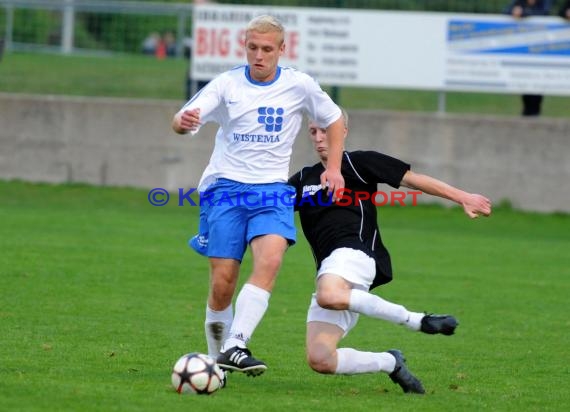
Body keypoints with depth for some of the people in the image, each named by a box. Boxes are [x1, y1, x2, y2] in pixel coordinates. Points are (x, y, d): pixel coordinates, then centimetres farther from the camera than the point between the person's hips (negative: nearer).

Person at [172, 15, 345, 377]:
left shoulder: (300, 86, 3)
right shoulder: (227, 84, -1)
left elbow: (333, 119, 19)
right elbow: (182, 121, -12)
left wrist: (334, 167, 8)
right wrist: (183, 122, -37)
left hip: (272, 189, 0)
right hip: (225, 186, 0)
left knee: (270, 259, -27)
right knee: (223, 283, -7)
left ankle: (235, 347, -33)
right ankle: (217, 359, 12)